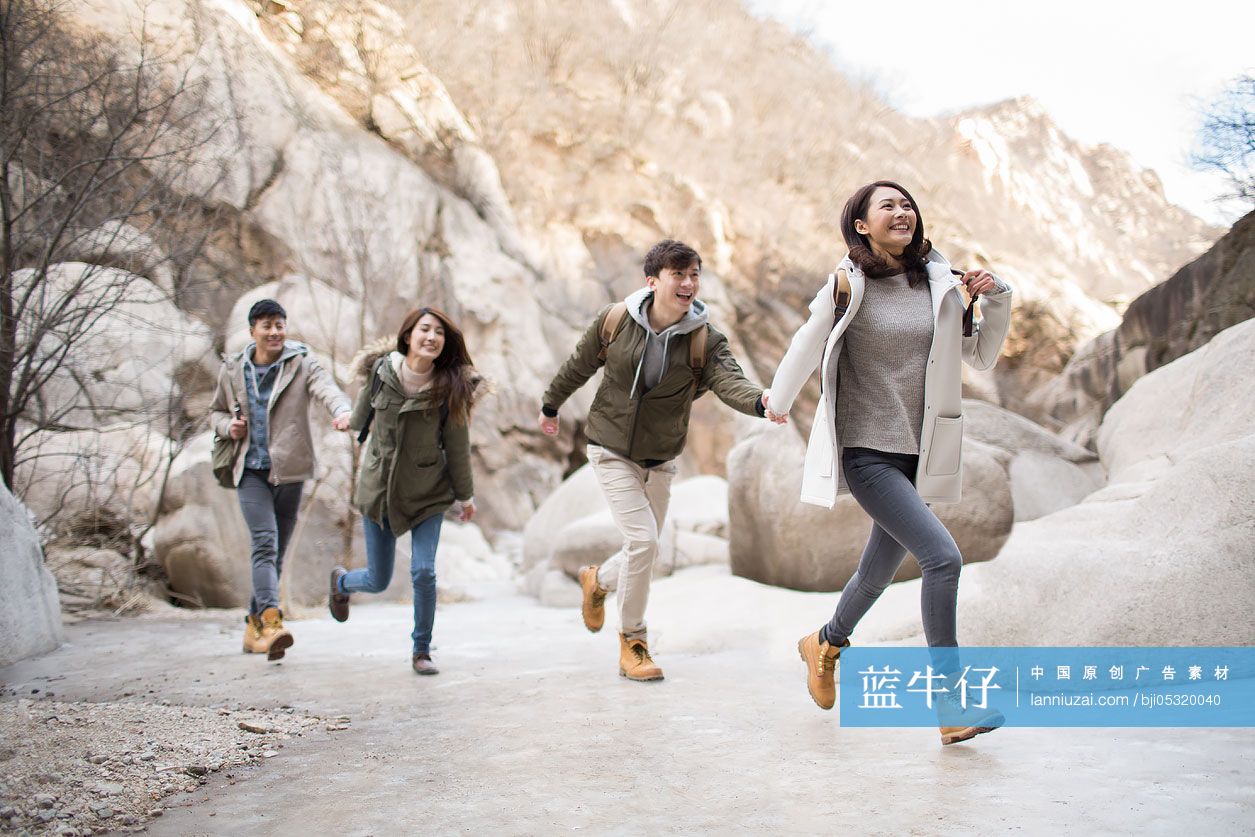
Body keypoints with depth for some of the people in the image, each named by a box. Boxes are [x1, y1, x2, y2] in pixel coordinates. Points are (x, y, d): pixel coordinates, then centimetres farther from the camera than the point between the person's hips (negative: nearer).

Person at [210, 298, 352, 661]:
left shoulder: (302, 365, -1)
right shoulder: (233, 370, 7)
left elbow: (327, 388, -22)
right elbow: (216, 411, 22)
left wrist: (342, 410, -46)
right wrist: (228, 427, -2)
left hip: (289, 470, 0)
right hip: (251, 471, 0)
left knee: (277, 550, 8)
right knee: (265, 542, -19)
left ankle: (254, 625, 23)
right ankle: (272, 622, -30)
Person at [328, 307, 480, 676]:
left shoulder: (450, 386, -11)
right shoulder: (381, 371, -10)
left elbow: (457, 444, -5)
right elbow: (362, 417, 12)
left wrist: (465, 495, 1)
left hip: (428, 492, -1)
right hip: (379, 488, 1)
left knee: (423, 571, -12)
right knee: (378, 581, 9)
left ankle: (422, 651, 11)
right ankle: (341, 581, 46)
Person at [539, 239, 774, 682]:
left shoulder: (705, 341, -12)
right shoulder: (614, 321, -12)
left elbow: (730, 381, -31)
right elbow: (578, 366, 5)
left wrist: (760, 400, -52)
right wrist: (551, 406, 18)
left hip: (659, 460, 3)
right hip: (612, 450, -3)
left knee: (644, 552, 11)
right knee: (643, 540, -16)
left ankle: (598, 581, 47)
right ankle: (632, 642, 3)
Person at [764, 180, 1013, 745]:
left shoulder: (941, 284, 5)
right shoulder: (849, 284, -7)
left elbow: (982, 357, 13)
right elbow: (806, 348, 4)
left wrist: (997, 300, -1)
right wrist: (779, 402, 15)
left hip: (917, 453, 5)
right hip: (867, 451, -5)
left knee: (879, 571, 18)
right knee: (942, 556, -20)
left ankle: (826, 644, 47)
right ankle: (952, 704, -11)